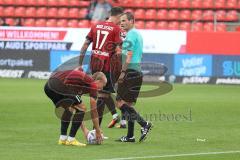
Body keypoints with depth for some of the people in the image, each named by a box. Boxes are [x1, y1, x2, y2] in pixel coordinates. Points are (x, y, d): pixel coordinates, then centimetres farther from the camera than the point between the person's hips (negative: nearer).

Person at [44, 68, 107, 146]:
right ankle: (71, 139, 5)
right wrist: (98, 132, 21)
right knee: (82, 108, 5)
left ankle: (63, 138, 25)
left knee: (69, 109, 29)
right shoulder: (93, 84, 9)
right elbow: (93, 111, 10)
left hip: (48, 85, 9)